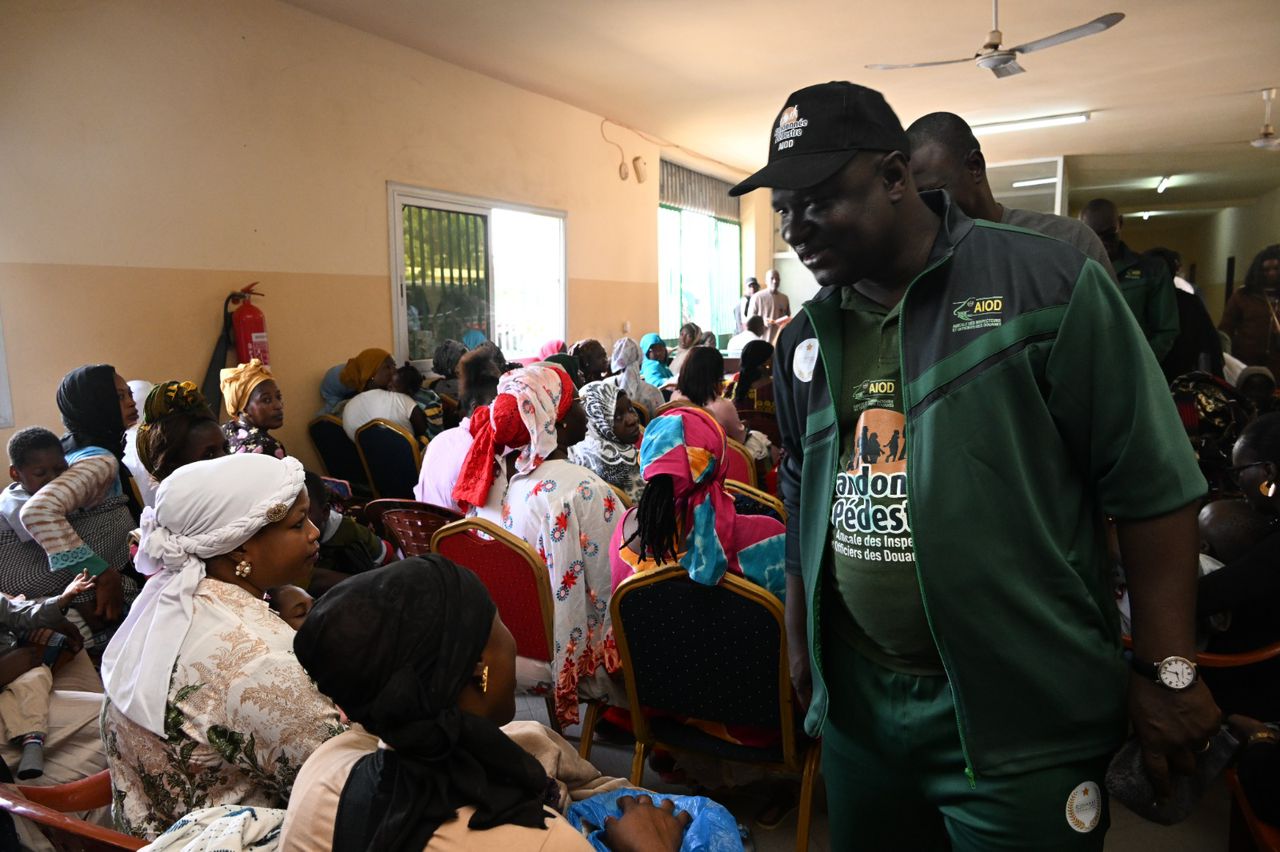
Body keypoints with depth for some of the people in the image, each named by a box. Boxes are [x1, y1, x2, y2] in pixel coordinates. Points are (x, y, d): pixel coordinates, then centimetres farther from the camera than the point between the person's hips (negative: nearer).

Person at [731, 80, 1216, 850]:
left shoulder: (1044, 281, -11)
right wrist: (801, 645, 16)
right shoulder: (805, 341, 5)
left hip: (1022, 724, -5)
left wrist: (1167, 671, -10)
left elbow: (1151, 483, -9)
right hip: (856, 708, 5)